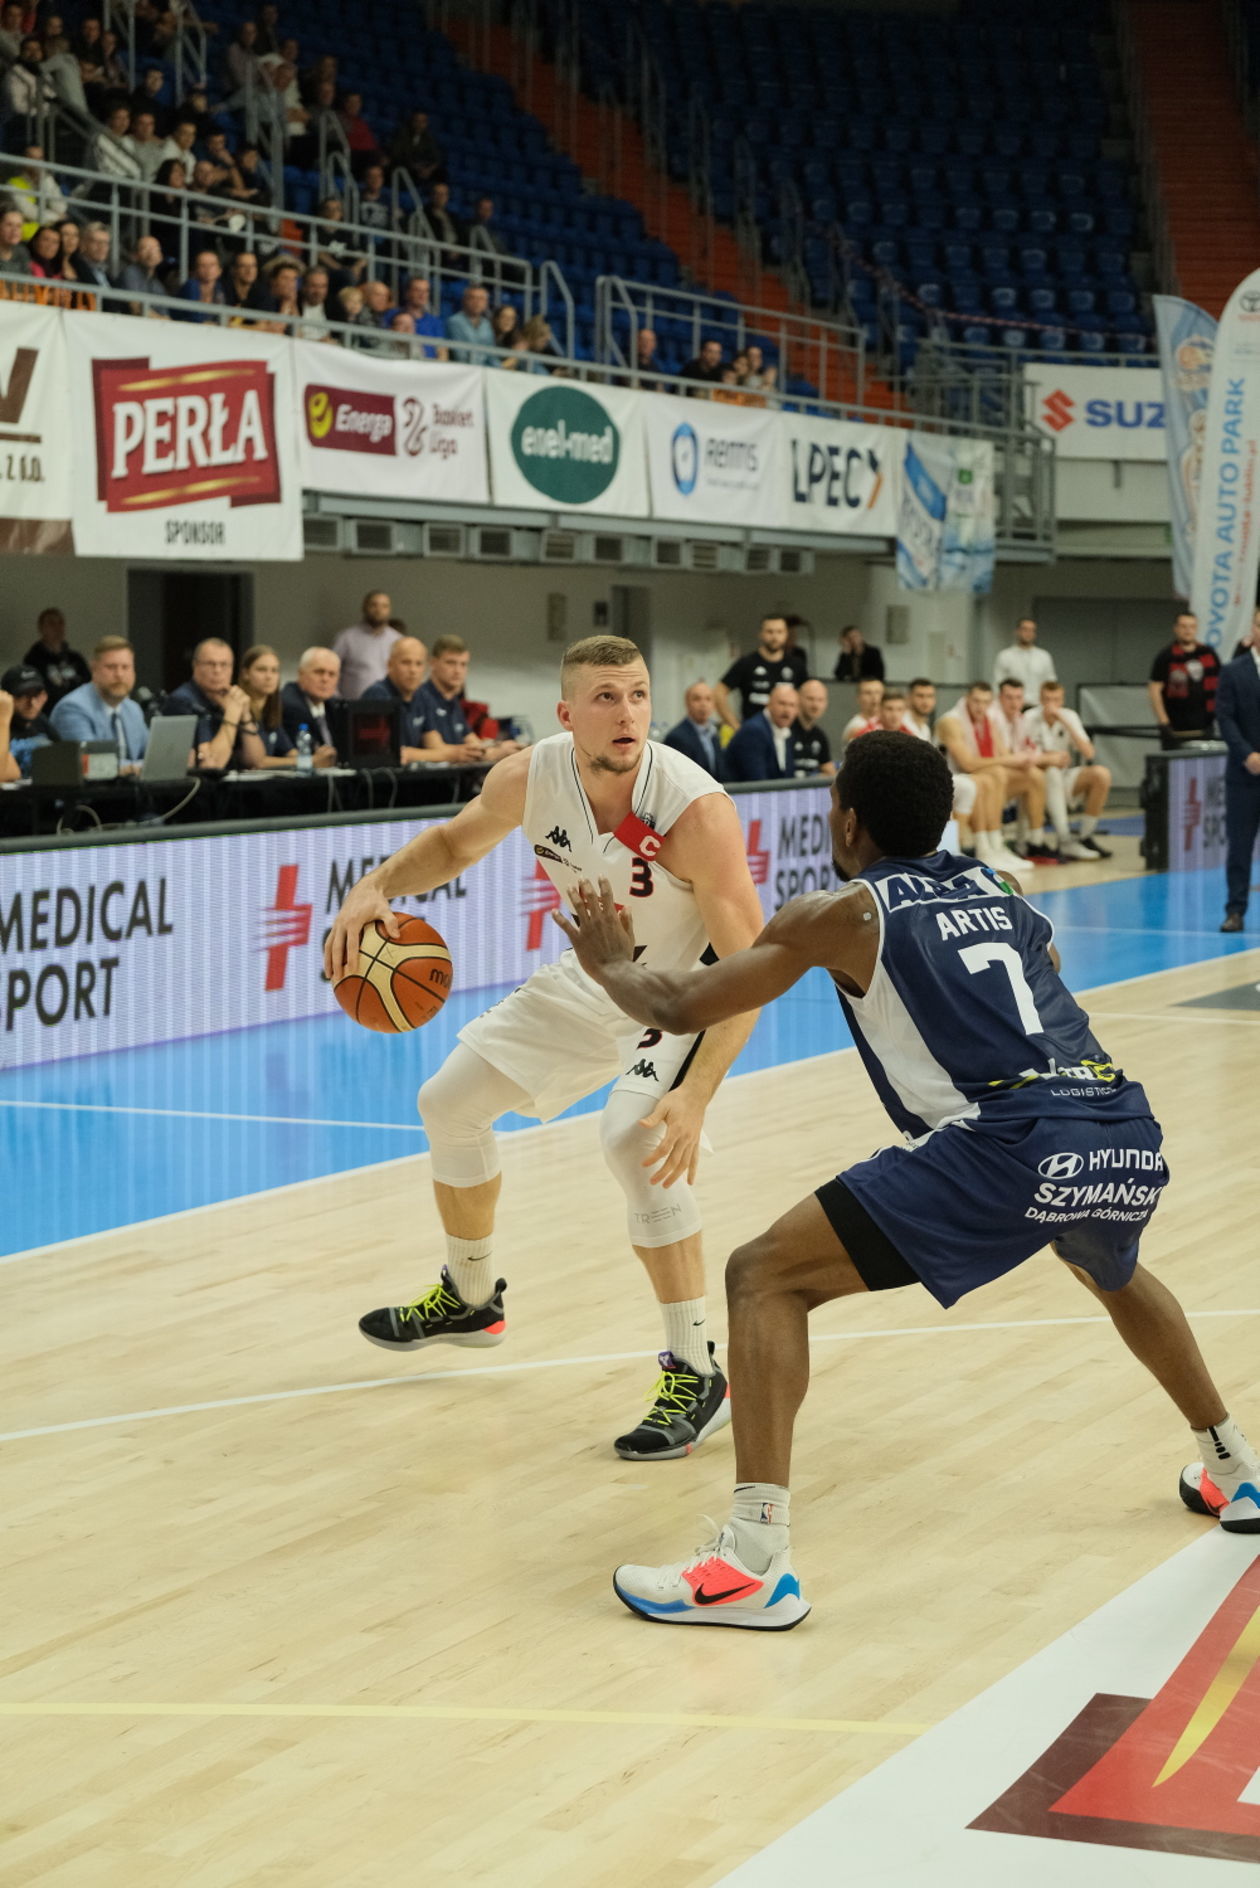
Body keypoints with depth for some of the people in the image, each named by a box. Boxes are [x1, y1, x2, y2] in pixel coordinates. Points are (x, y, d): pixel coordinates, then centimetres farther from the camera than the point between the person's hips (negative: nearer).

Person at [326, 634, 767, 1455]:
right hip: (593, 979, 7)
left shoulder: (695, 808, -35)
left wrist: (698, 1091, -42)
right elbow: (457, 840, 4)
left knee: (637, 1139, -32)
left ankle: (698, 1377, -19)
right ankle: (469, 1297, 40)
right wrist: (376, 887, -15)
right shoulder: (530, 778, -19)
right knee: (451, 1102, 14)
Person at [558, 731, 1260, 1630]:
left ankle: (755, 1563, -10)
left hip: (1011, 1148, -7)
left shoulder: (843, 915, 11)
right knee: (1114, 1275, 42)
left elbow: (680, 1006, 12)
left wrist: (612, 964, 33)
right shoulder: (1001, 894, 26)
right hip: (1130, 1136, 7)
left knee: (766, 1277, 1)